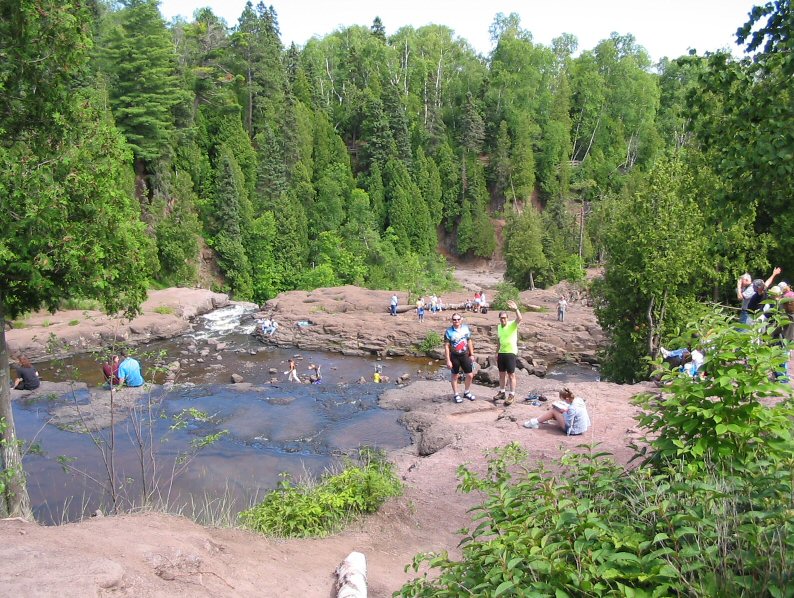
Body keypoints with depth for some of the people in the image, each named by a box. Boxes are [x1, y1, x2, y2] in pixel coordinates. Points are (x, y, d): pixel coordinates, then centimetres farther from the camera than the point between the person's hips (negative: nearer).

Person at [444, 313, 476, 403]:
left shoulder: (465, 328, -1)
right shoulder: (449, 331, -13)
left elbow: (469, 341, 9)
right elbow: (446, 346, -12)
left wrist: (472, 354, 8)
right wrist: (448, 360, -14)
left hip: (465, 355, 4)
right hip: (454, 356, -3)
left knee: (470, 375, 7)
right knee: (455, 376, 9)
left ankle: (467, 392, 29)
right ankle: (456, 395, 23)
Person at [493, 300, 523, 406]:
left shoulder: (512, 325, -11)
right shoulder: (499, 327, 9)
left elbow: (519, 319, -32)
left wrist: (516, 309, -46)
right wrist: (497, 353, 19)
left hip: (511, 353, -6)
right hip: (501, 353, 7)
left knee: (511, 375, 0)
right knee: (502, 374, 15)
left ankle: (512, 395, 6)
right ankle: (502, 392, 27)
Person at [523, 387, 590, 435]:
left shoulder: (572, 408, -32)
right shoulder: (579, 399, -7)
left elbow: (568, 424, -23)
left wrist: (565, 412, -10)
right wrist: (566, 410, 1)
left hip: (574, 431, -9)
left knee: (553, 410, -5)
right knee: (556, 408, 15)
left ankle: (536, 422, 9)